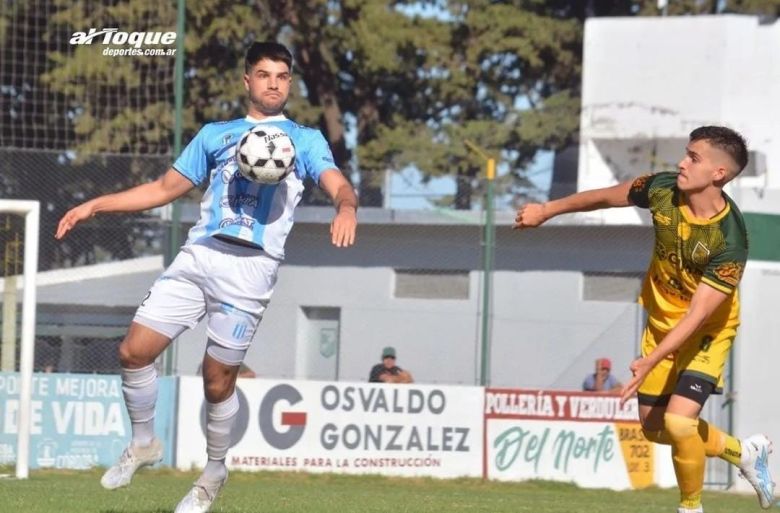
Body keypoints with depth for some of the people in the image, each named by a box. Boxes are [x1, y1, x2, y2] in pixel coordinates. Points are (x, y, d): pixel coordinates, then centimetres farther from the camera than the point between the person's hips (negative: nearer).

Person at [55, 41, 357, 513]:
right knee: (135, 350, -6)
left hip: (252, 266, -4)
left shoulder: (305, 140, 12)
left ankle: (214, 473, 19)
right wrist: (94, 206, 17)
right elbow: (165, 188, 24)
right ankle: (143, 443, 17)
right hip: (198, 256, 4)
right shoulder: (216, 135, 22)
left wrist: (346, 208, -29)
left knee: (219, 380, -3)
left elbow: (338, 185, -4)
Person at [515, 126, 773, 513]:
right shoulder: (662, 190, -17)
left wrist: (650, 362, -36)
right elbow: (606, 197, 3)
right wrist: (548, 210, 10)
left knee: (679, 422, -22)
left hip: (705, 333, -6)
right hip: (661, 320, 6)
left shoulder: (729, 240, -31)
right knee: (653, 426, 12)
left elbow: (697, 315, -31)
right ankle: (744, 452, 34)